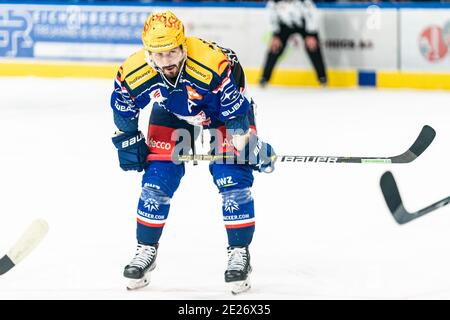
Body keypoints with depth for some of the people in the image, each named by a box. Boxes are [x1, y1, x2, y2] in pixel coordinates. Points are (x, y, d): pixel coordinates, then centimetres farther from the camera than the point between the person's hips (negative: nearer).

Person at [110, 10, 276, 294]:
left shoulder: (216, 64, -41)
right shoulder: (133, 73, -29)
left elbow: (237, 111, -27)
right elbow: (123, 107, -5)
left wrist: (249, 145, -25)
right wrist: (129, 140, -2)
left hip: (225, 106, -3)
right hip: (172, 112, 3)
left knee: (233, 178, -13)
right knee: (156, 180, -2)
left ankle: (240, 252, 0)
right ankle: (146, 250, 15)